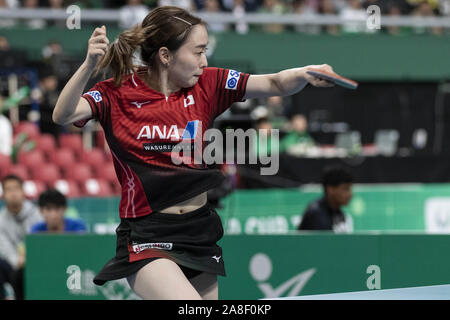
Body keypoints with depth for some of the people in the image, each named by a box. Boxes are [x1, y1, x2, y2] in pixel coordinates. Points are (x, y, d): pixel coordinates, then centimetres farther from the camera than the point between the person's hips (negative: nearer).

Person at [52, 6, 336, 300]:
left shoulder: (206, 85, 2)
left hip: (200, 230, 6)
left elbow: (276, 84, 0)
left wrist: (305, 74, -21)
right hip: (146, 237, -6)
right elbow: (63, 115, -22)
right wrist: (89, 65, -36)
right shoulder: (117, 94, -8)